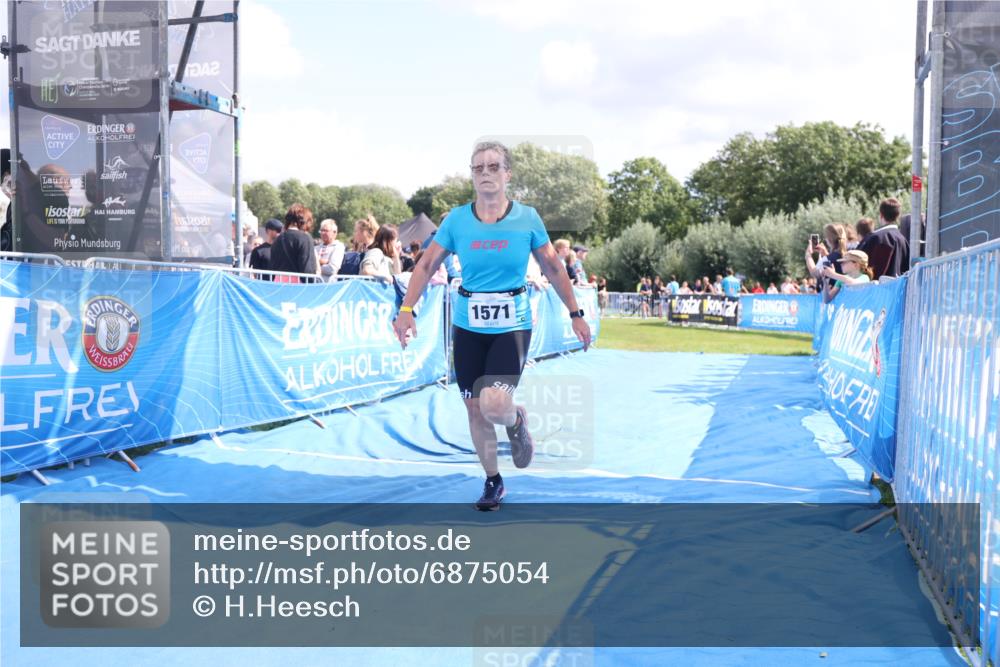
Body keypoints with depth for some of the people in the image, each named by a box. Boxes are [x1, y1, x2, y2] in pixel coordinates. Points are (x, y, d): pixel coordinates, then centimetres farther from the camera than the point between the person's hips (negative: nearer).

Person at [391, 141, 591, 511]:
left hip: (512, 325, -2)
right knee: (475, 409, 8)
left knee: (494, 404, -20)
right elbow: (427, 265, 0)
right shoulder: (456, 219, -3)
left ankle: (516, 420, 18)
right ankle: (493, 482, 30)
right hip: (468, 327, 3)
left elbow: (553, 267, 4)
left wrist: (575, 314, 5)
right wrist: (406, 309, -13)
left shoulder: (527, 217, -5)